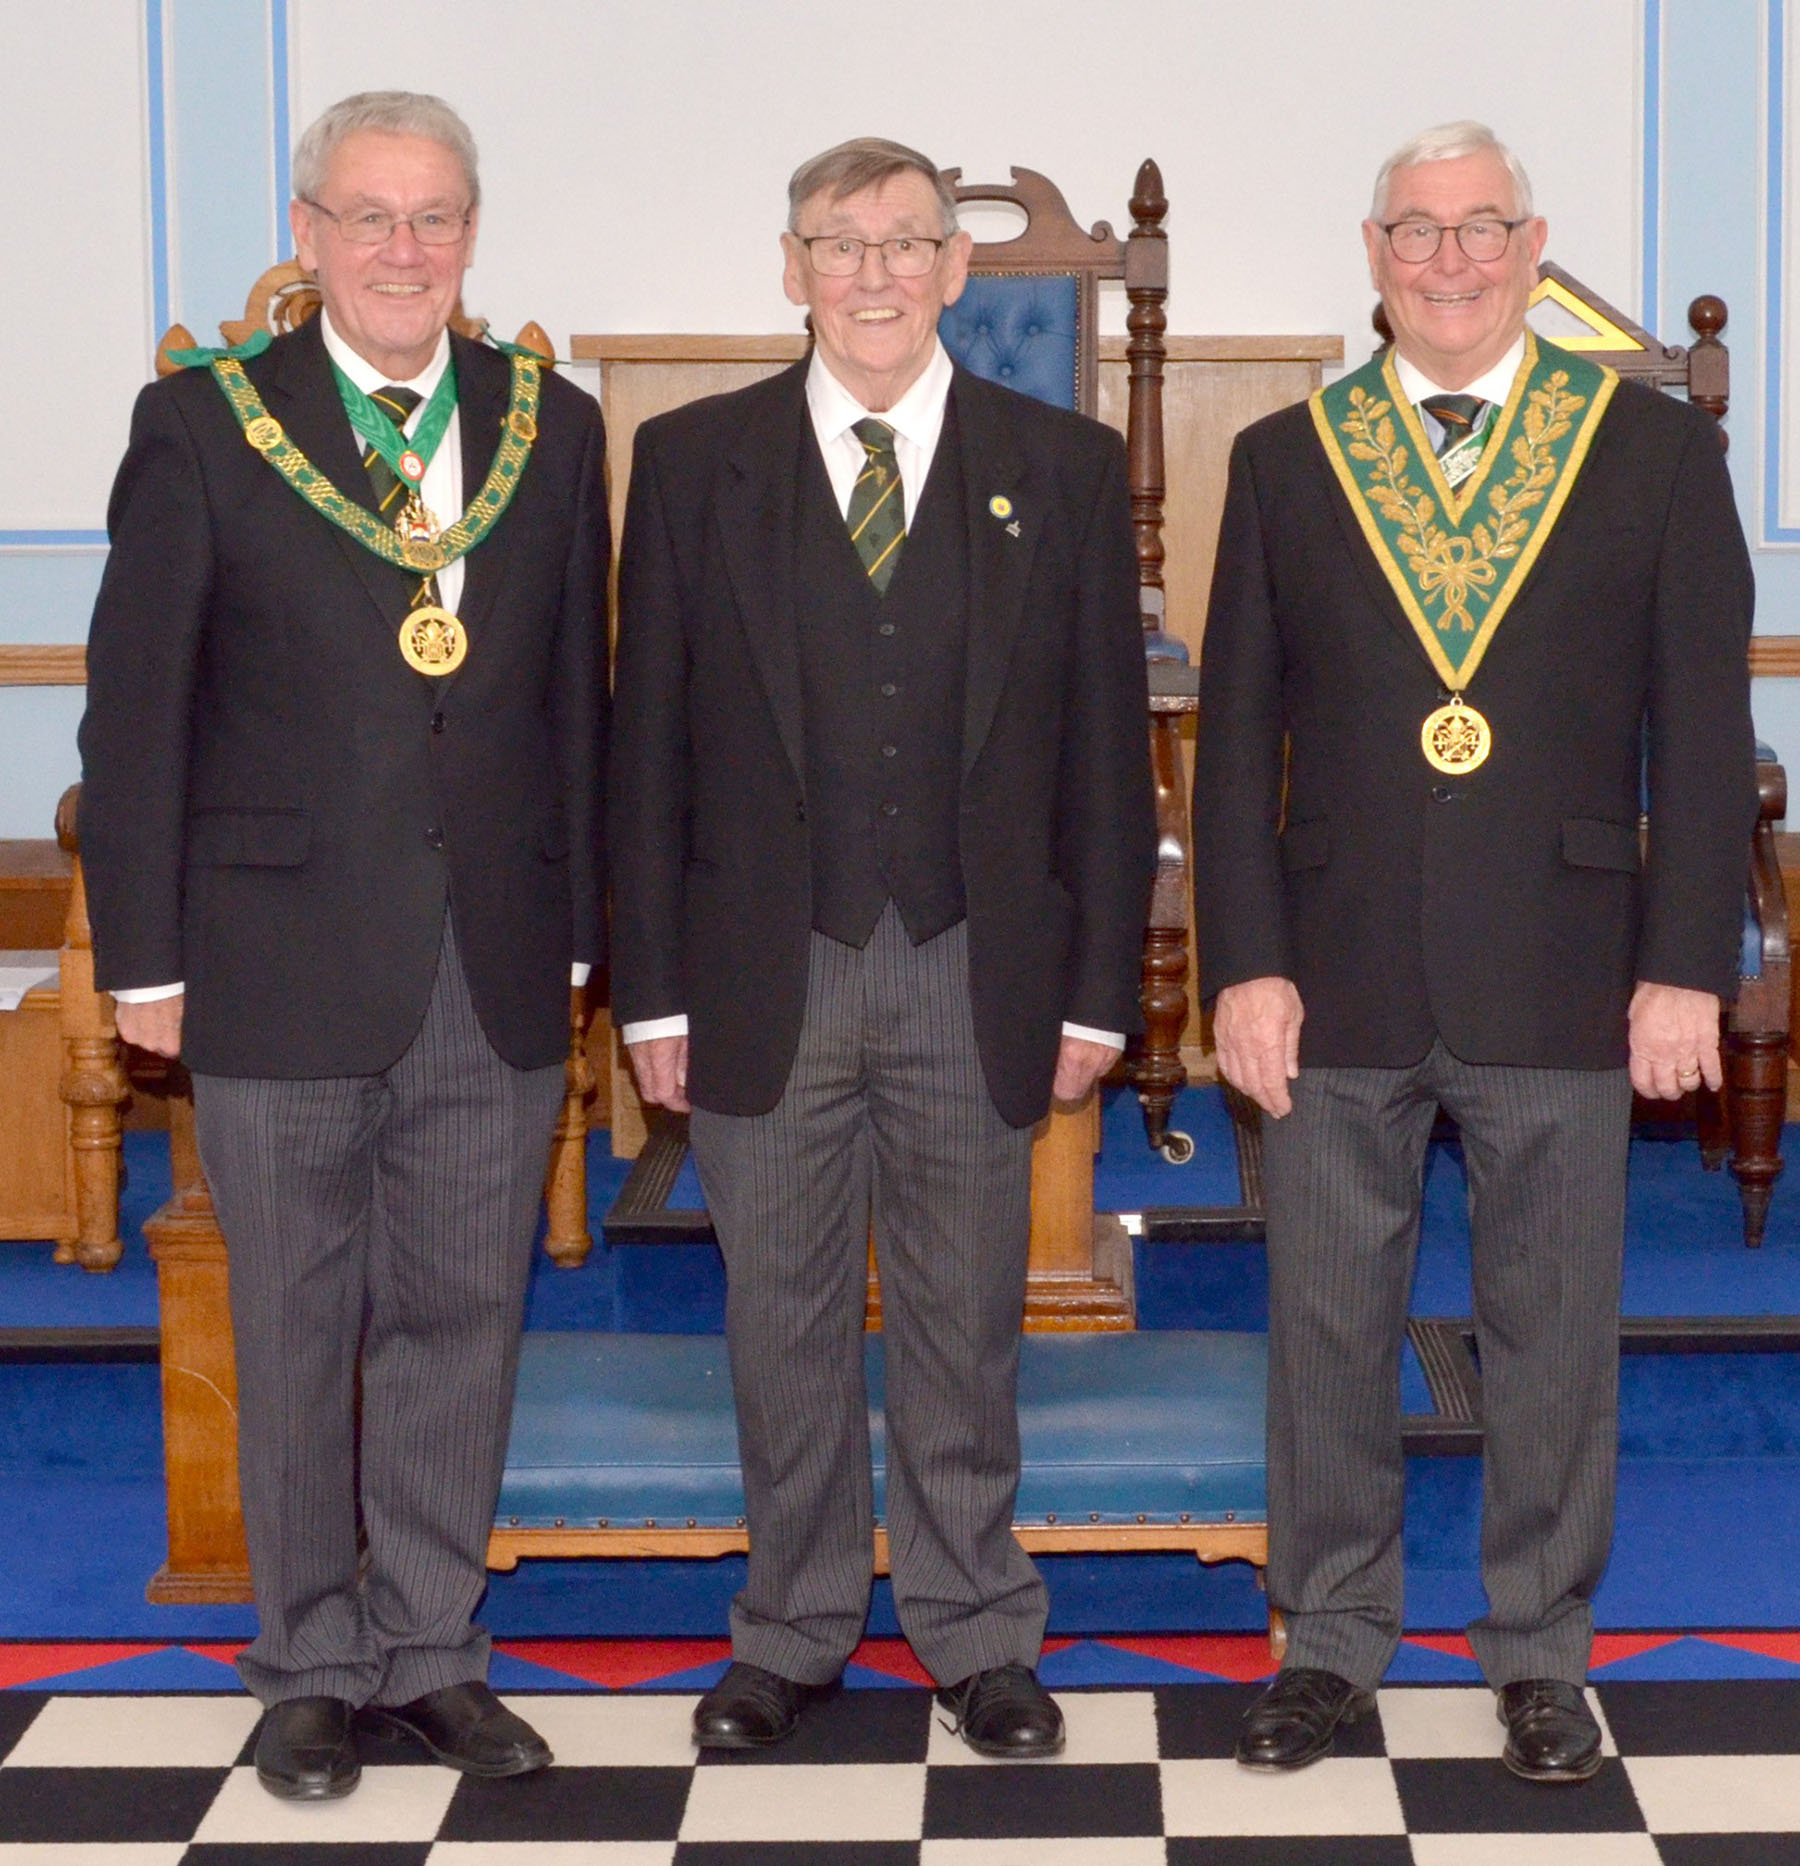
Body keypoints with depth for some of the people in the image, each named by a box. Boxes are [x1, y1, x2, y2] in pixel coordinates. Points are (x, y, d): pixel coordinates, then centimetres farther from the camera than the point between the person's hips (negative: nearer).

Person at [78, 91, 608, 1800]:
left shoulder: (550, 427, 8)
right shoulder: (204, 422, -1)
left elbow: (574, 694, 10)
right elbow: (136, 706, -2)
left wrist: (574, 926, 6)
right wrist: (143, 953, -5)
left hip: (496, 971, 3)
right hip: (285, 968, -2)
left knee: (461, 1325, 10)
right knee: (296, 1337, 7)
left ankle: (431, 1651, 24)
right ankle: (313, 1668, 22)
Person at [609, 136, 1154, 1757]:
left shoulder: (1064, 469, 4)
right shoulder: (692, 463, 4)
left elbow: (1106, 746, 4)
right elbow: (649, 740, 3)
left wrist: (1098, 988, 0)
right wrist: (651, 987, -1)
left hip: (976, 976, 0)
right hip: (767, 972, 0)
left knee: (966, 1321, 9)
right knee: (784, 1321, 10)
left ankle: (976, 1634, 25)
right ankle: (793, 1633, 26)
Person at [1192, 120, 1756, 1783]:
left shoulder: (1657, 451, 3)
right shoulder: (1286, 461, 7)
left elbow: (1702, 734, 1)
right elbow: (1237, 740, 5)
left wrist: (1686, 966, -5)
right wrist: (1246, 963, -3)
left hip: (1560, 984, -1)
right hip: (1338, 986, 1)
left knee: (1555, 1337, 8)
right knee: (1328, 1332, 9)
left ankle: (1541, 1653, 23)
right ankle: (1330, 1643, 23)